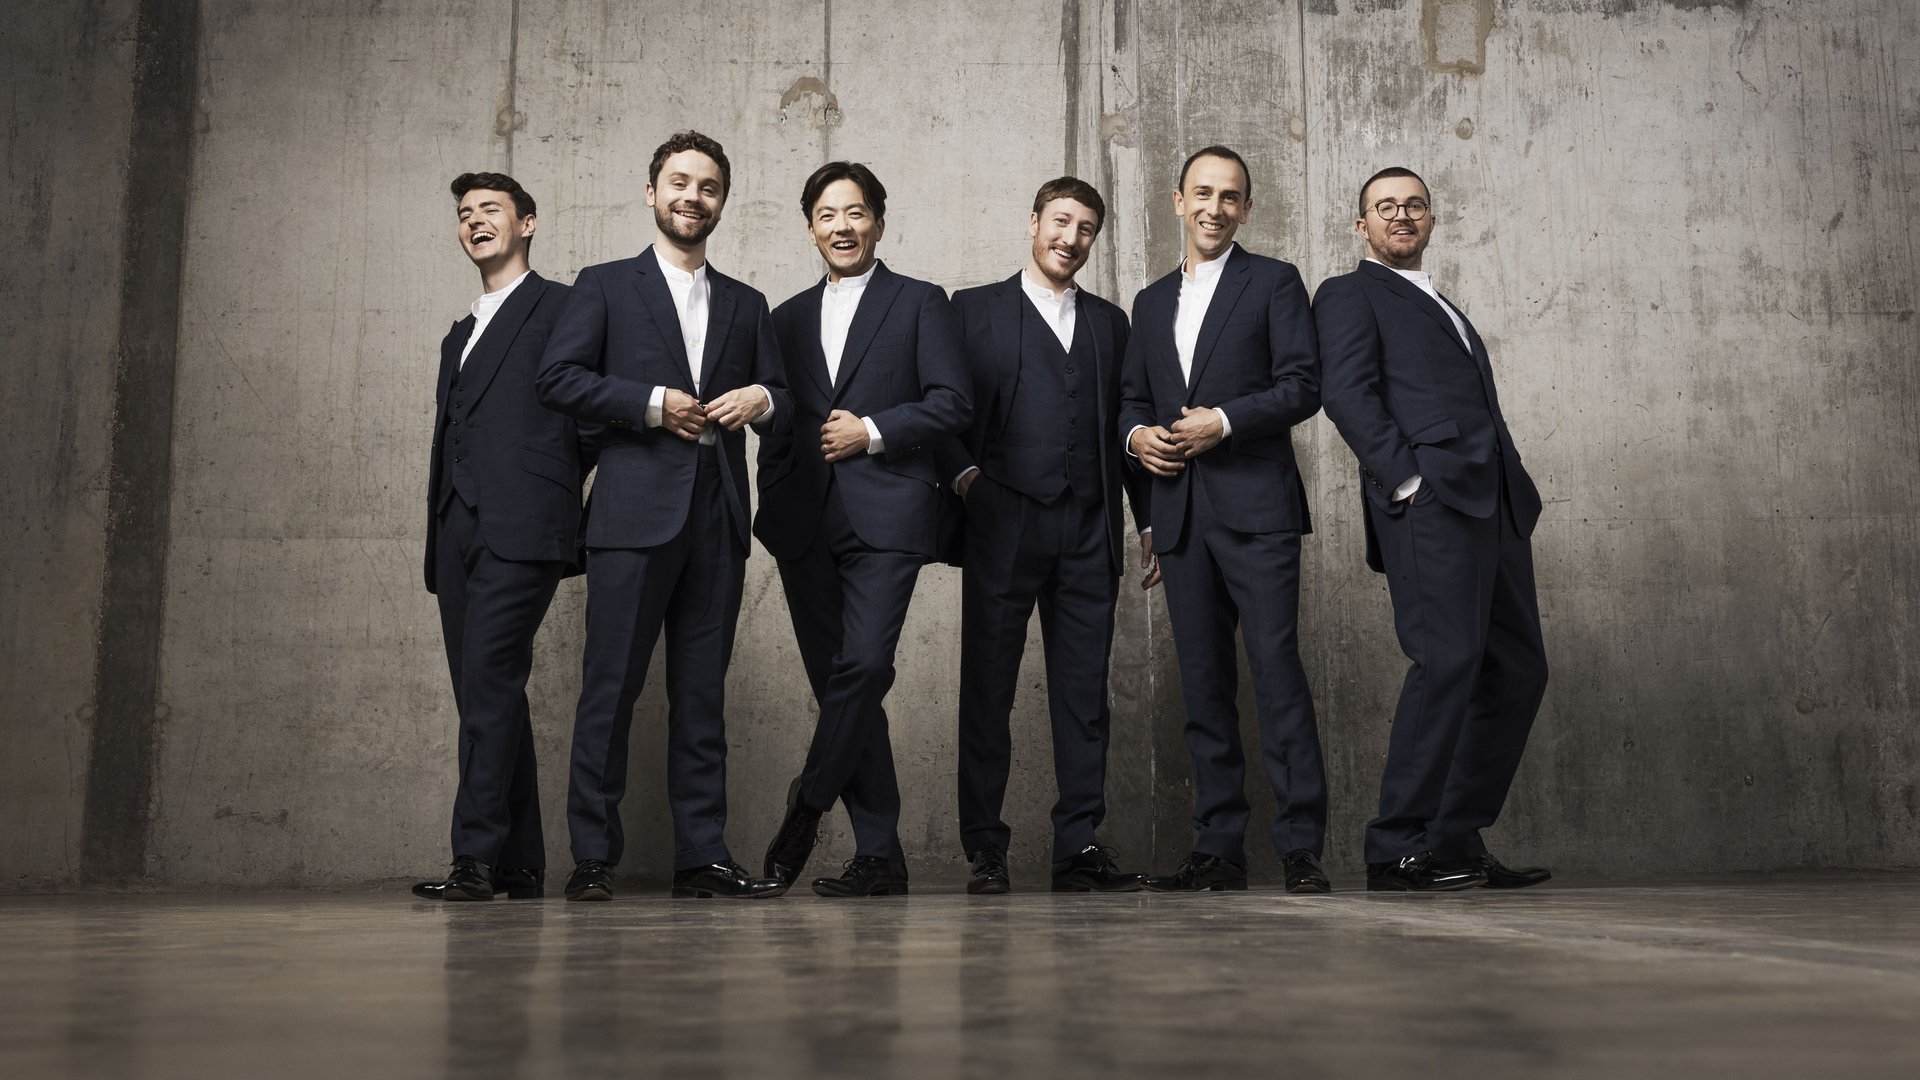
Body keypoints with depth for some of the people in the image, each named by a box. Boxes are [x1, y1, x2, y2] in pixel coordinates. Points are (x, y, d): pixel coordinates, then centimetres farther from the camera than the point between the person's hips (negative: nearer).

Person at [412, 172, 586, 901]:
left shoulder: (563, 308, 4)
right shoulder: (459, 336, 27)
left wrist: (550, 484, -3)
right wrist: (435, 549, 17)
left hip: (520, 529, -8)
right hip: (458, 532, 8)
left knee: (489, 684, -16)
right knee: (487, 696, 5)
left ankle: (477, 859, -16)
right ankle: (520, 865, 8)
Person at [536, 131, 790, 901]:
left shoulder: (746, 305, 21)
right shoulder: (605, 286, 10)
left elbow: (783, 410, 19)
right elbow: (558, 377, -2)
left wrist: (761, 398, -4)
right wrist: (653, 403, -9)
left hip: (718, 518, 4)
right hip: (636, 512, -3)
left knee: (702, 693, 5)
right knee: (610, 686, -4)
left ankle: (701, 856, 9)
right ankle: (593, 858, 2)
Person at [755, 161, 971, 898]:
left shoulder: (920, 304, 8)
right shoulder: (790, 318, 20)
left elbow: (951, 404, -1)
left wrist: (871, 432, -9)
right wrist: (771, 506, 10)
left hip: (884, 518, -4)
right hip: (804, 525, 4)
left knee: (863, 665, -20)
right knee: (837, 683, 3)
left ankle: (808, 803, 2)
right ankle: (879, 853, 8)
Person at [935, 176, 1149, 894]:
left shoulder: (1108, 322, 19)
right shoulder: (975, 310, 10)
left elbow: (1125, 424, 18)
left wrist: (1152, 515, 12)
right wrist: (963, 472, -11)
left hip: (1088, 532, 3)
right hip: (1002, 527, -3)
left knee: (1084, 694, 2)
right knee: (988, 690, 0)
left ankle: (1079, 848, 7)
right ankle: (985, 849, 7)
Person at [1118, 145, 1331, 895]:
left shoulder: (1273, 282, 7)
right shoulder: (1152, 301, 21)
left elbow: (1303, 387, -3)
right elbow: (1131, 396, 22)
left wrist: (1224, 422, -14)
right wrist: (1137, 433, 0)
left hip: (1255, 504, -5)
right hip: (1180, 511, 5)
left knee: (1276, 668, -10)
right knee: (1203, 683, 5)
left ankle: (1301, 846, -6)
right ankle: (1218, 848, 10)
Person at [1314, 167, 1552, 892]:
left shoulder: (1447, 312, 33)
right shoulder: (1350, 295, 10)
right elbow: (1346, 393, -6)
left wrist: (1518, 492, 14)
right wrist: (1405, 478, -17)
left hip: (1495, 504, 8)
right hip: (1431, 496, -8)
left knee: (1517, 669, 4)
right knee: (1448, 660, -18)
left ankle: (1455, 841, 10)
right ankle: (1397, 850, -14)